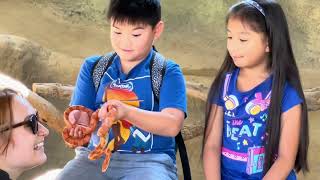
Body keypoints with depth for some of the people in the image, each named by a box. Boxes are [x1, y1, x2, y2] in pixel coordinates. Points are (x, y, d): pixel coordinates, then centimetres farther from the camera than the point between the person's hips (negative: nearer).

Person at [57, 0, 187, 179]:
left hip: (149, 160, -3)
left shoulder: (168, 72, 0)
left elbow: (172, 125, -13)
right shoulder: (92, 67, 10)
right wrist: (77, 120, -23)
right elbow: (82, 115, 2)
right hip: (96, 156, 3)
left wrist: (127, 112, -29)